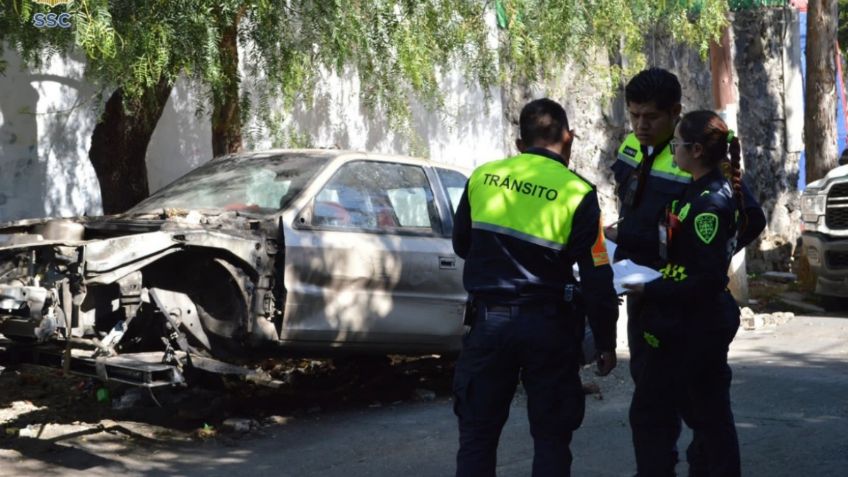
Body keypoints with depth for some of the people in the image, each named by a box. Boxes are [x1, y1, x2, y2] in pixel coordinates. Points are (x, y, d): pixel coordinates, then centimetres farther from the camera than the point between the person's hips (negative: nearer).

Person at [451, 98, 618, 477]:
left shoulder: (482, 177, 1)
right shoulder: (577, 193, -8)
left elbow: (461, 244, 15)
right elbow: (596, 279, -8)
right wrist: (606, 343, 1)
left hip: (489, 318, 2)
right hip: (547, 324, -2)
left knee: (477, 433, 10)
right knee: (551, 437, 9)